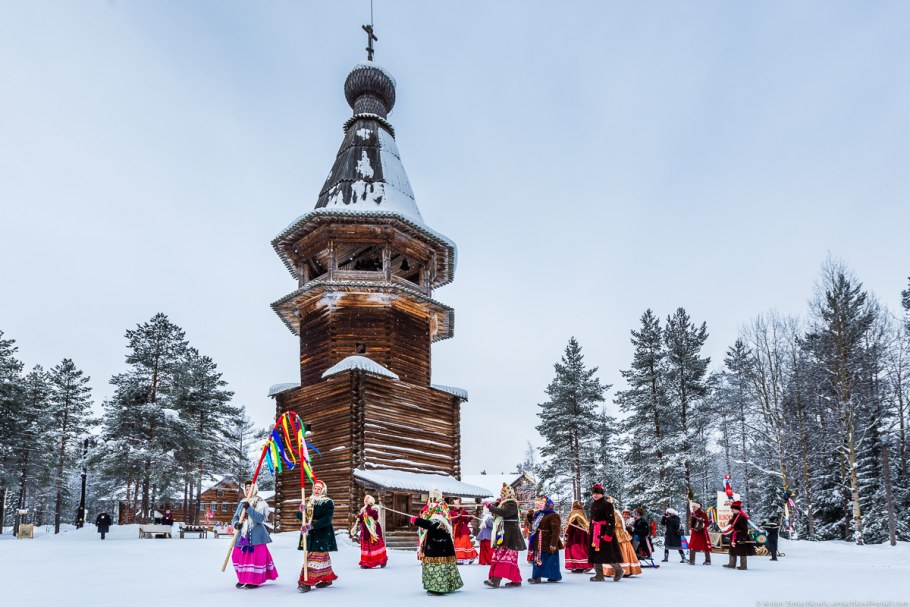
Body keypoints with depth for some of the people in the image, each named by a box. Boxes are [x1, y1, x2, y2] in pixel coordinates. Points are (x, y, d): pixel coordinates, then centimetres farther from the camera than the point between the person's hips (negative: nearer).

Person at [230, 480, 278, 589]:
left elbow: (260, 518, -16)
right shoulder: (242, 503, 15)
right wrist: (236, 523, -10)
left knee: (255, 556, -8)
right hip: (242, 534, 6)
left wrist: (249, 508, -25)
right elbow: (235, 518, 14)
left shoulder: (260, 502, -2)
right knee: (238, 555, 5)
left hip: (255, 535, -6)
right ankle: (243, 579, 21)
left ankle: (254, 581, 1)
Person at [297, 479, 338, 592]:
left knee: (315, 556, -10)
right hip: (310, 533, 6)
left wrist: (312, 525, -27)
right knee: (322, 555, 13)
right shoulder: (308, 501, 13)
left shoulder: (328, 502, -7)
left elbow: (327, 519, -19)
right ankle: (328, 578, 23)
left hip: (322, 533, -6)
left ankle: (307, 582, -11)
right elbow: (300, 515, 15)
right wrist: (302, 512, -10)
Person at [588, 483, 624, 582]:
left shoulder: (607, 505, -12)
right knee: (596, 553, 6)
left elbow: (611, 521, -17)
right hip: (595, 533, 8)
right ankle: (599, 575, 13)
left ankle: (619, 571, 18)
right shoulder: (593, 505, 12)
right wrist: (591, 532, 22)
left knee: (609, 554, -3)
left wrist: (608, 534, -22)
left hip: (605, 532, -8)